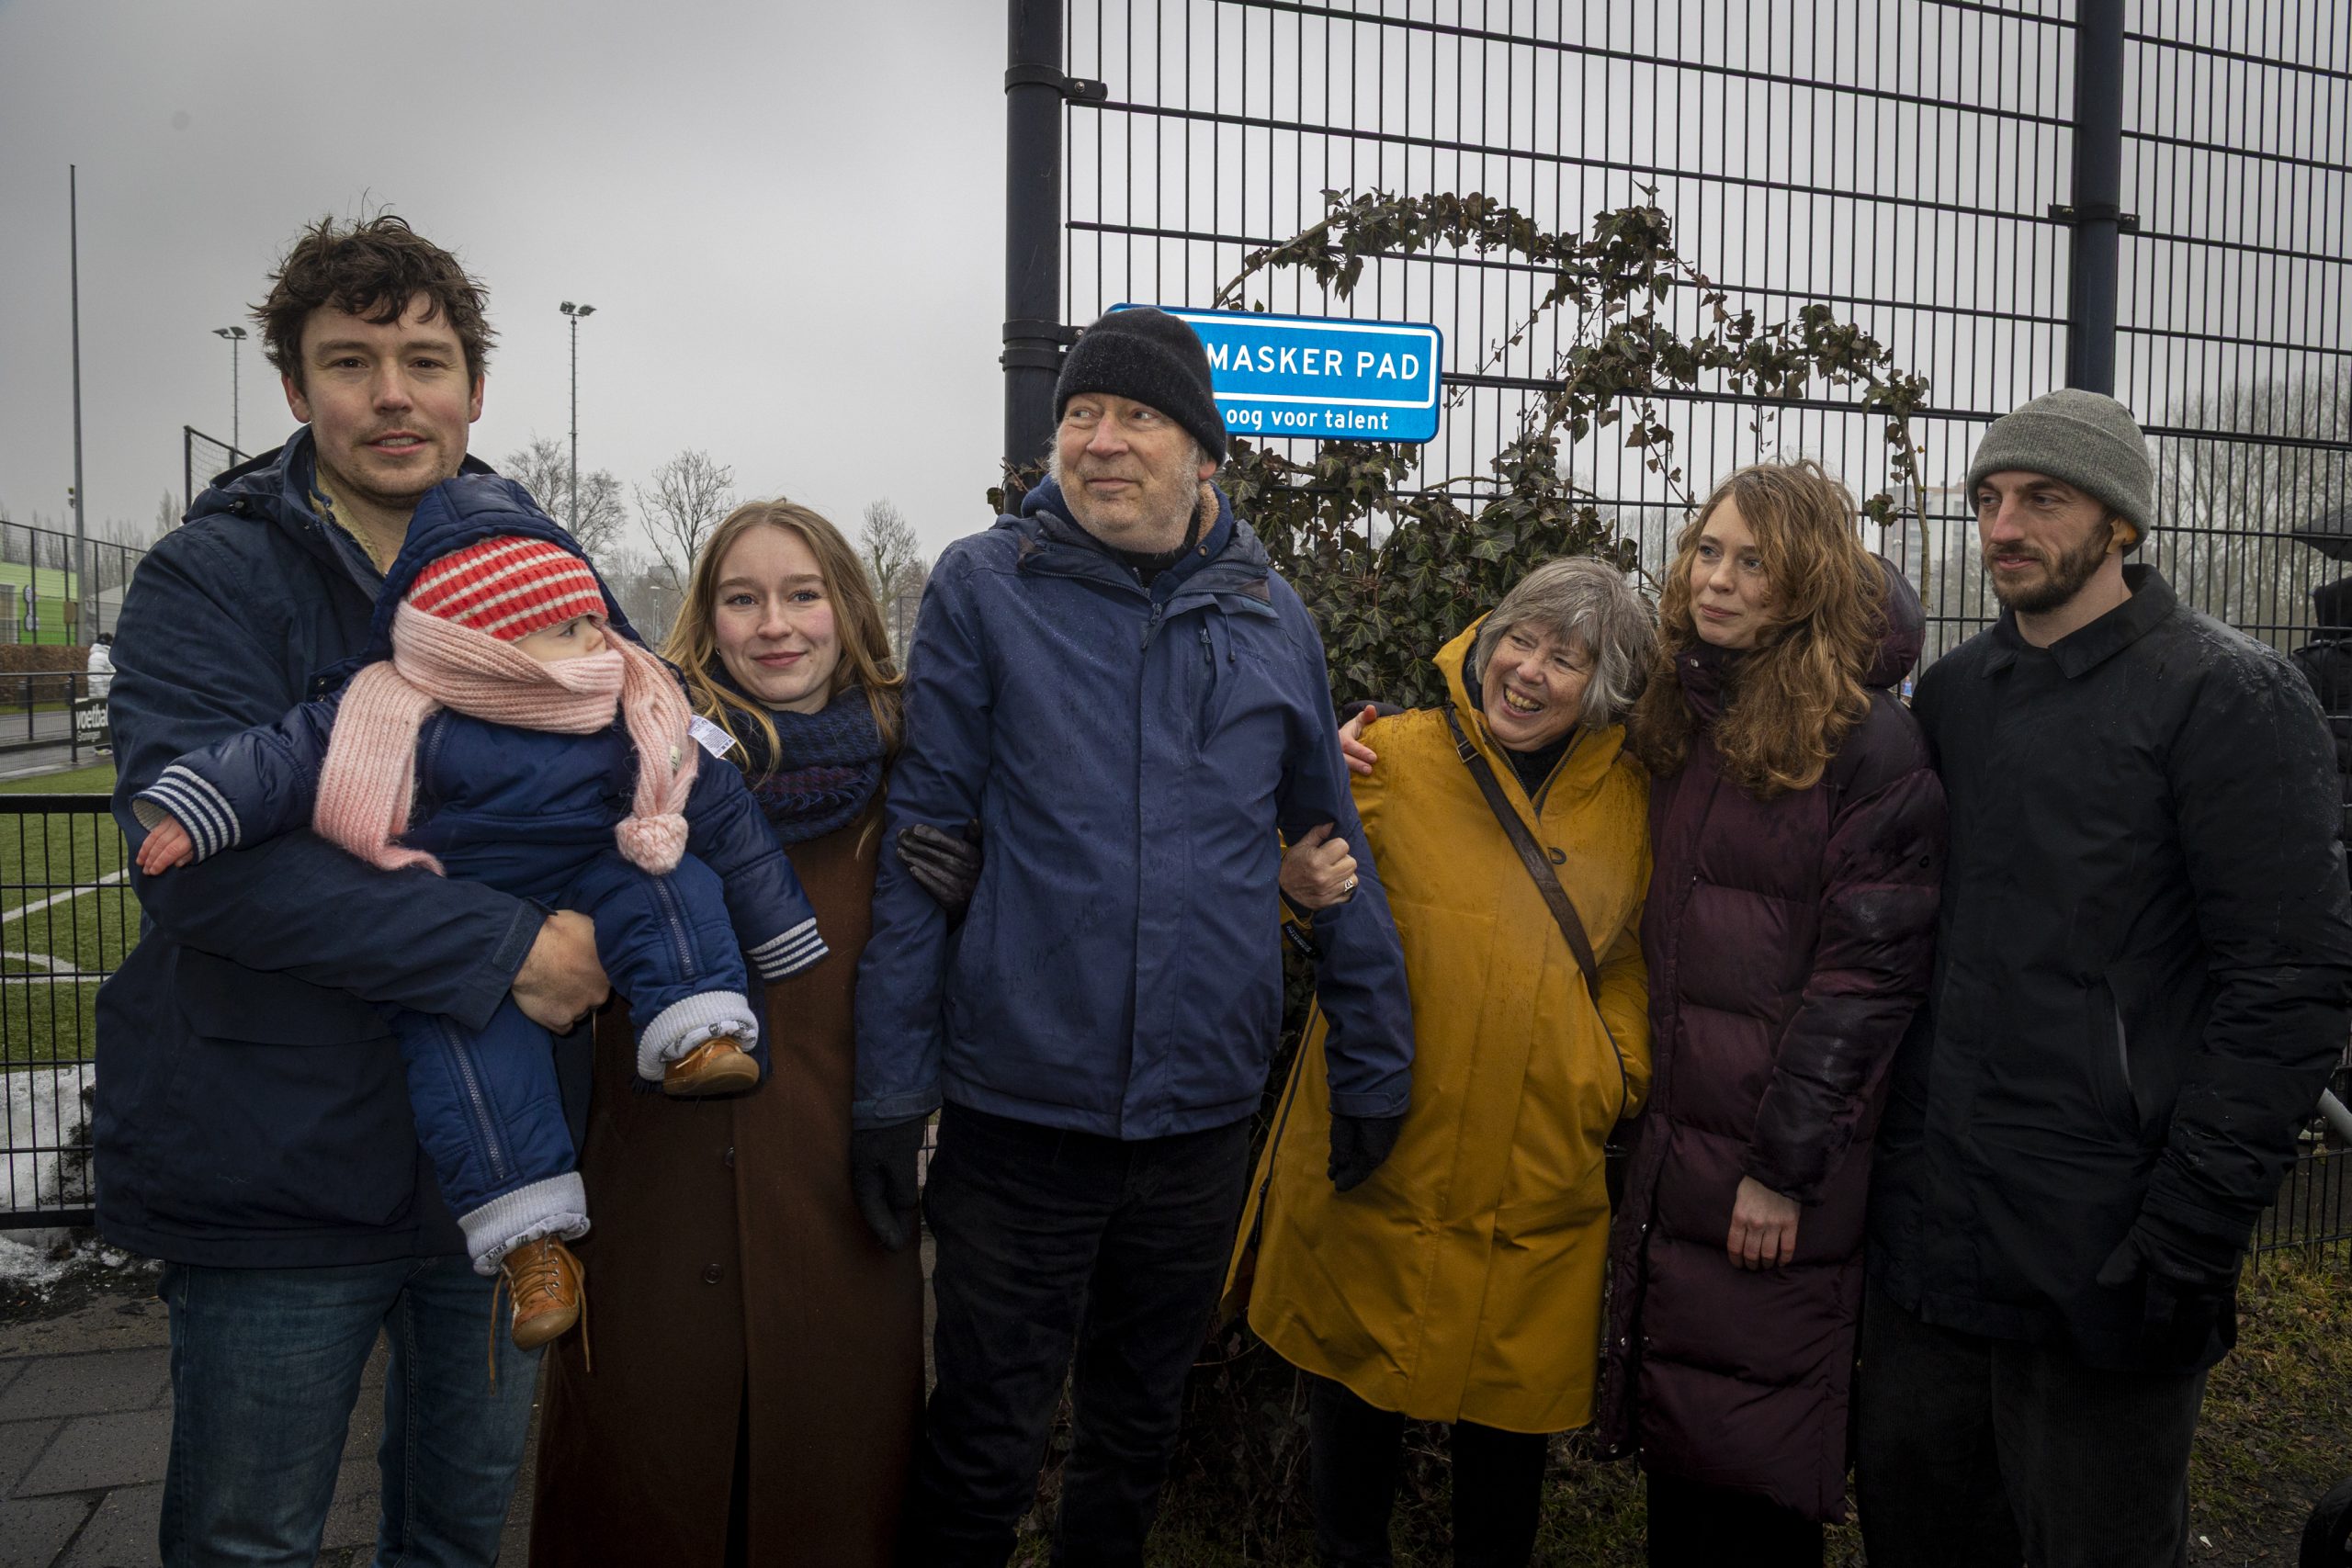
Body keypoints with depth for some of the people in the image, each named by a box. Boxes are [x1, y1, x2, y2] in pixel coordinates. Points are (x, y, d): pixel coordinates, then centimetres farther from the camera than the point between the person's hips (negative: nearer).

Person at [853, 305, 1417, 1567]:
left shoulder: (1270, 613, 5)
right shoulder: (984, 588, -4)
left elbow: (1333, 850, 10)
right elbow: (920, 843, -5)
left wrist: (1373, 1067, 10)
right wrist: (890, 1088, -9)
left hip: (1203, 1111, 3)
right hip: (1017, 1103, -3)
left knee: (1139, 1428, 21)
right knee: (984, 1443, 9)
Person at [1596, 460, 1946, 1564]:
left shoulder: (1870, 745, -11)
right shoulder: (1677, 721, 10)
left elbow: (1865, 972, -13)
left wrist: (1785, 1165, -14)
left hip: (1781, 1162, -6)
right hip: (1672, 1136, 6)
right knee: (1672, 1428, 17)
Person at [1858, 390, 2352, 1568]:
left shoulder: (2226, 696, -8)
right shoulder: (1952, 693, 10)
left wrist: (2188, 1239, -17)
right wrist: (1892, 1154, 9)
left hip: (2101, 1257, -5)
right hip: (1928, 1237, 6)